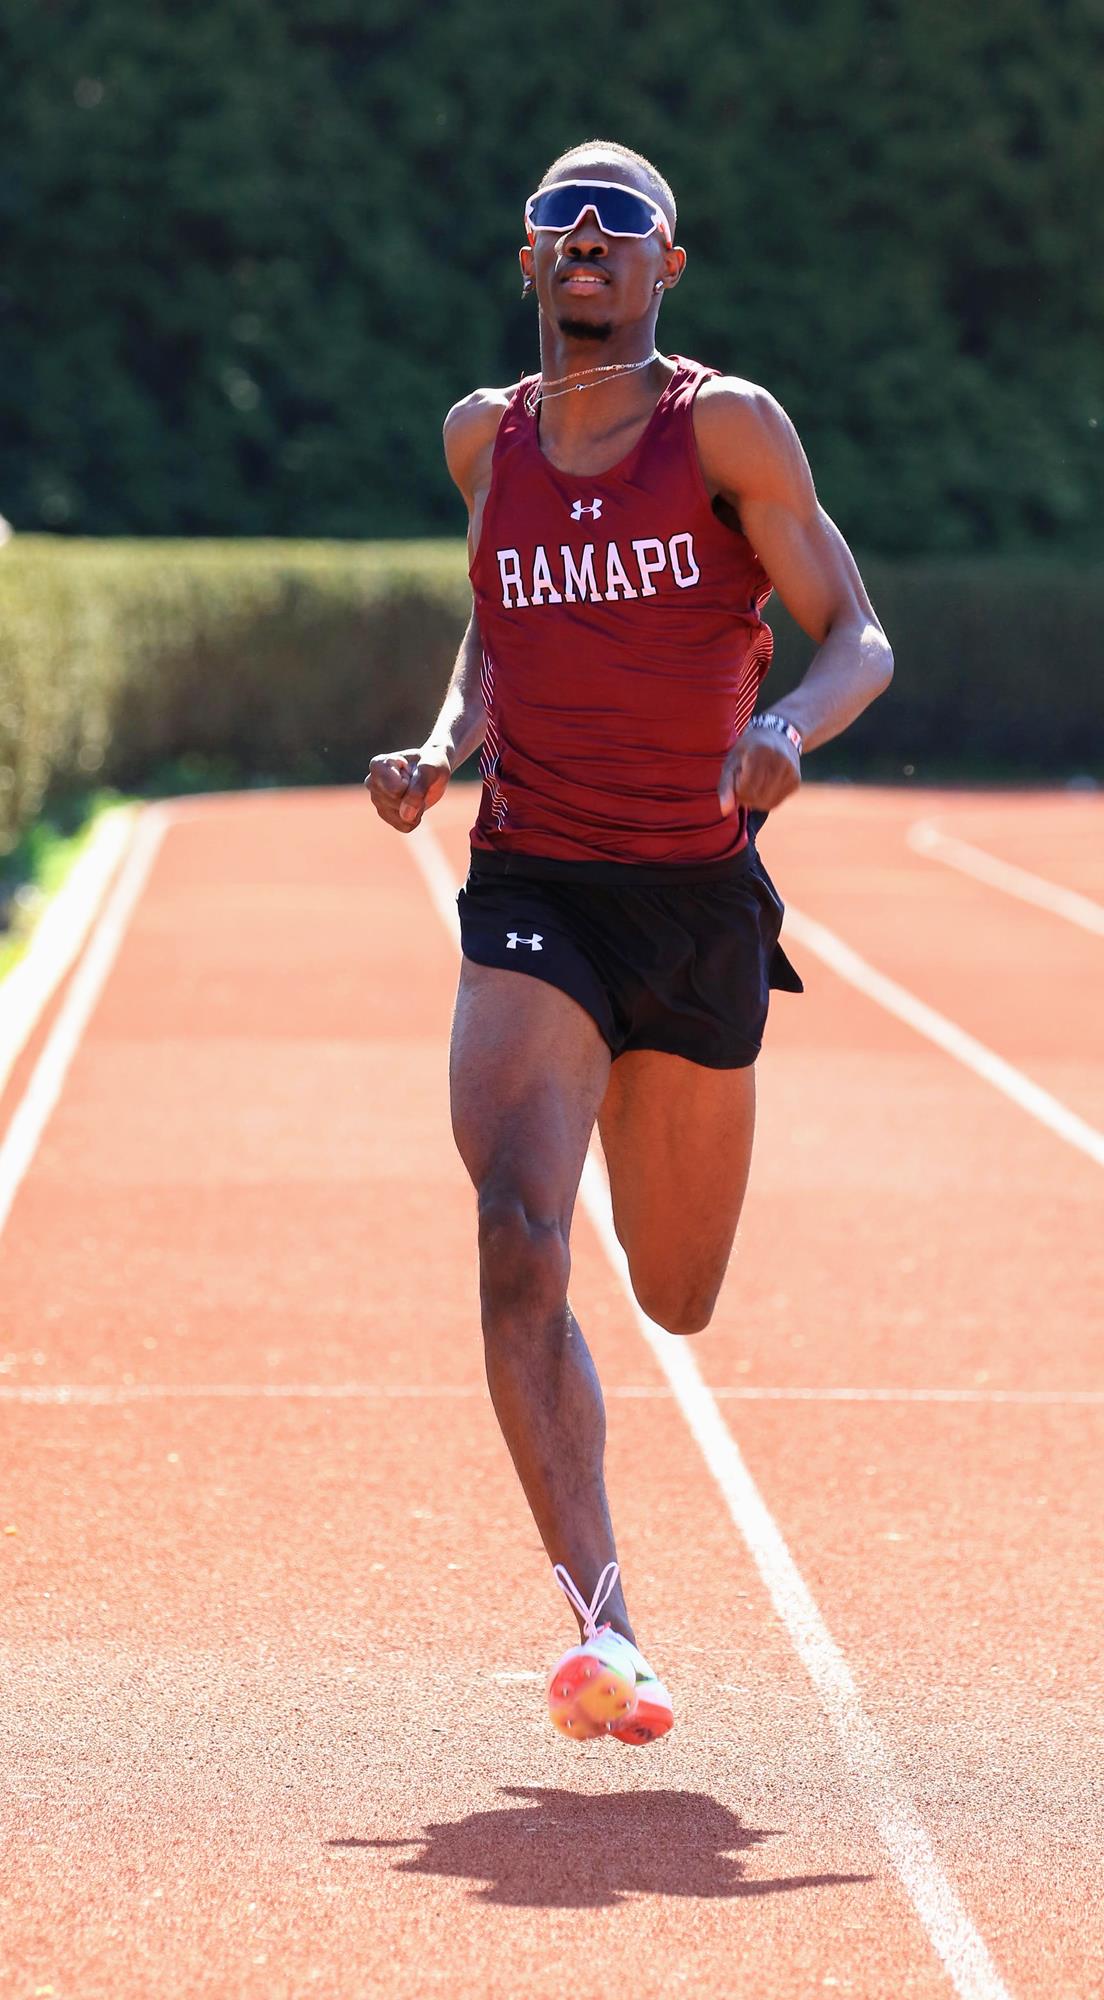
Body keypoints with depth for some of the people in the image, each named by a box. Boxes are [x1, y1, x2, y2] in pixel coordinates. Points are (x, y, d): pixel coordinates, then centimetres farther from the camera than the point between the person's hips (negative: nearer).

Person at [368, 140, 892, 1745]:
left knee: (678, 1305, 14)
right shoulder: (486, 438, 6)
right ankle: (602, 1623, -24)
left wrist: (790, 730, -24)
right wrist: (446, 745, 4)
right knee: (517, 1248, -23)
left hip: (701, 898, -1)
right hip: (532, 893, 1)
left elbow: (859, 639, -3)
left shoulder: (727, 426, -4)